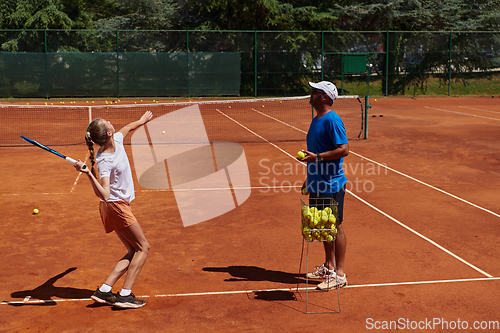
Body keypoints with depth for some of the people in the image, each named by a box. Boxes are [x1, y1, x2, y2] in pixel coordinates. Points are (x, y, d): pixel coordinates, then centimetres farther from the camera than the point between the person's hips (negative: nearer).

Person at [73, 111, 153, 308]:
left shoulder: (117, 139, -2)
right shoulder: (104, 161, -26)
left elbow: (127, 128, 23)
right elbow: (104, 195, -35)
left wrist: (141, 121, 40)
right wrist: (89, 174, -47)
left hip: (118, 206, 9)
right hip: (116, 206, -9)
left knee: (133, 251, 8)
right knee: (143, 248, -4)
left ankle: (104, 290, 3)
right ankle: (125, 294, -5)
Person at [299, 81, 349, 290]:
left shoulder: (332, 120, -15)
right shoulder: (316, 120, 14)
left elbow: (343, 149, -22)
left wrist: (317, 157, -25)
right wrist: (310, 178, 24)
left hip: (331, 185, -10)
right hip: (317, 184, 10)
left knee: (335, 226, -2)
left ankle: (339, 275, 6)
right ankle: (328, 267, 30)